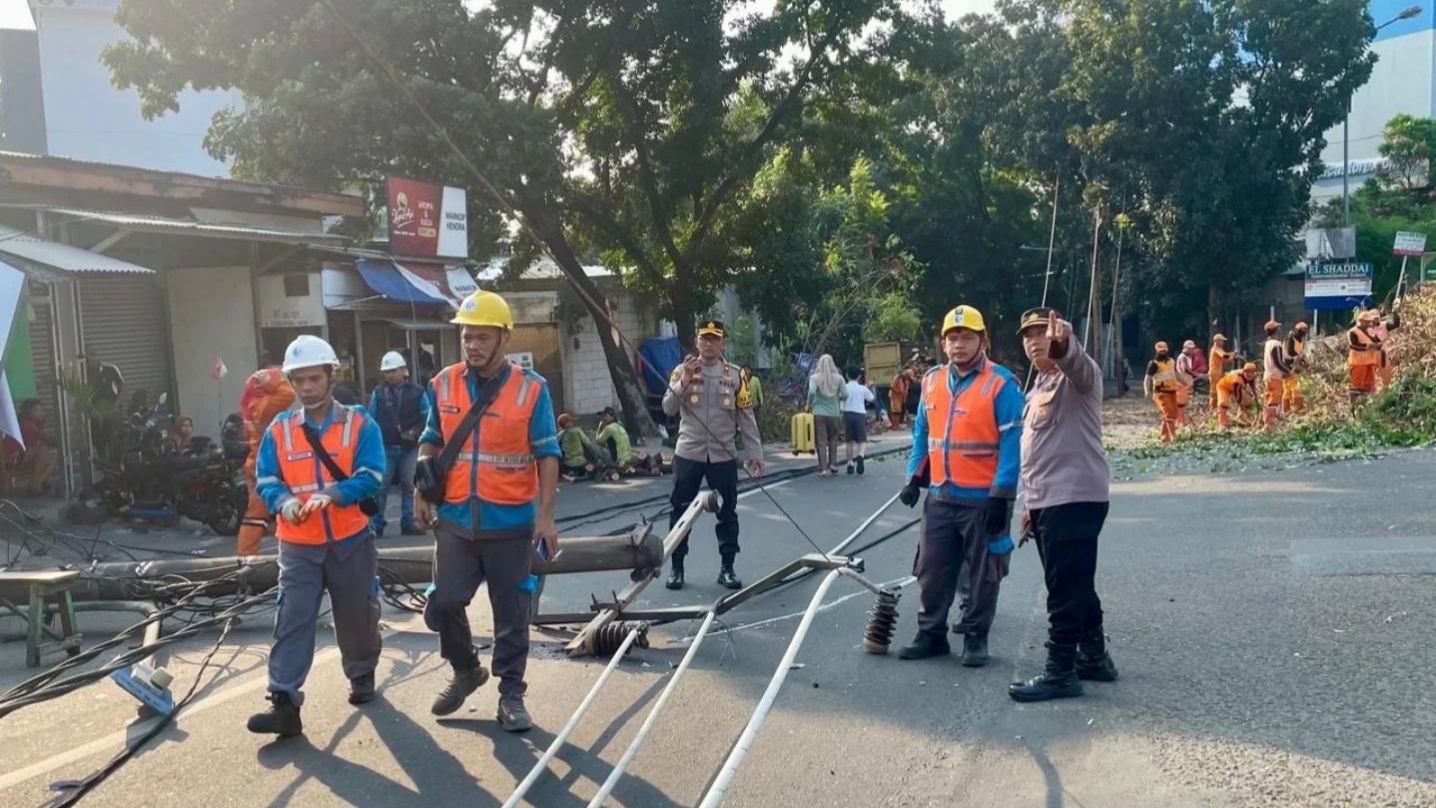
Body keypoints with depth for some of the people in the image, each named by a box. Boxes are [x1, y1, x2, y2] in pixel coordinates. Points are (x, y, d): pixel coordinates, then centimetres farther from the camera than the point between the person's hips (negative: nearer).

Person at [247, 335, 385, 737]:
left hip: (351, 542, -1)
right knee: (292, 621, -6)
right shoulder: (279, 429, 4)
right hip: (298, 546, 1)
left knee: (357, 616, 13)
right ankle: (284, 703, -6)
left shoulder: (360, 424, -4)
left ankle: (362, 676, 36)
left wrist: (330, 495, -29)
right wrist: (285, 504, -21)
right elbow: (266, 481, 1)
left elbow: (370, 477, -13)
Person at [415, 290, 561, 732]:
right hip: (455, 521, 3)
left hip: (511, 524, -3)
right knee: (443, 605, 7)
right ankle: (466, 671, 34)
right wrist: (422, 492, 1)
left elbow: (546, 455, -5)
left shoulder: (531, 388, -7)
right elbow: (431, 442, 13)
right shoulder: (443, 385, 2)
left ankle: (511, 694, 21)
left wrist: (545, 514, -11)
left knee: (510, 615, 6)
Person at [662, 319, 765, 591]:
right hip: (688, 453, 0)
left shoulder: (735, 375, 3)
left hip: (723, 455, 1)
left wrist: (755, 452, 0)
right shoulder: (682, 371, 1)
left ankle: (727, 568, 17)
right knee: (680, 510, 5)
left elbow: (746, 416, 4)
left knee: (727, 512, 6)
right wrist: (685, 380, -19)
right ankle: (676, 566, 16)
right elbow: (668, 409, -7)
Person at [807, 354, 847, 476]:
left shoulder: (815, 377, -5)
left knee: (822, 441, 2)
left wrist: (809, 404, -3)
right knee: (833, 440, 17)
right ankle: (833, 464, 14)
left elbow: (812, 392, -19)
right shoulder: (838, 378, -1)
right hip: (834, 413, 1)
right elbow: (845, 394, -6)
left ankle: (823, 468, -2)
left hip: (819, 413, -1)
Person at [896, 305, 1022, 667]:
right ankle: (931, 634, 23)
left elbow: (1012, 443, -14)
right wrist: (915, 476, 10)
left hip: (983, 499, -5)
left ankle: (975, 637, 21)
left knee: (982, 574, 7)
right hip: (940, 497, 5)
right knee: (932, 570, 11)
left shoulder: (1001, 383, -11)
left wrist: (1001, 495, -16)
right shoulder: (932, 381, 8)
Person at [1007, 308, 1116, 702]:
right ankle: (1093, 658, 27)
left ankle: (1060, 672, -3)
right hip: (1047, 502, 10)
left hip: (1075, 499, -10)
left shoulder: (1077, 376, -6)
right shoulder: (1038, 388, 22)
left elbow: (1076, 362, -33)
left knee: (1066, 590, -8)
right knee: (1075, 586, 16)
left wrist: (1063, 342, -55)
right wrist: (1030, 504, 25)